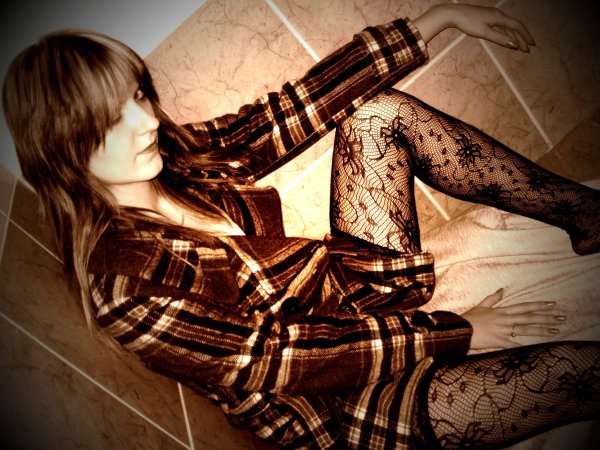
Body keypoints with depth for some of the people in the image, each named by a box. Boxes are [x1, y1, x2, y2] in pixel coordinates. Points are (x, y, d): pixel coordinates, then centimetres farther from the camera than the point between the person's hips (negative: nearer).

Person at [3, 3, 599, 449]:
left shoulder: (175, 157, -2)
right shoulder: (123, 284, -23)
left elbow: (303, 104, -2)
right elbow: (274, 357, -22)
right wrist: (457, 333, -18)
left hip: (356, 293, 8)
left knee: (379, 113, -6)